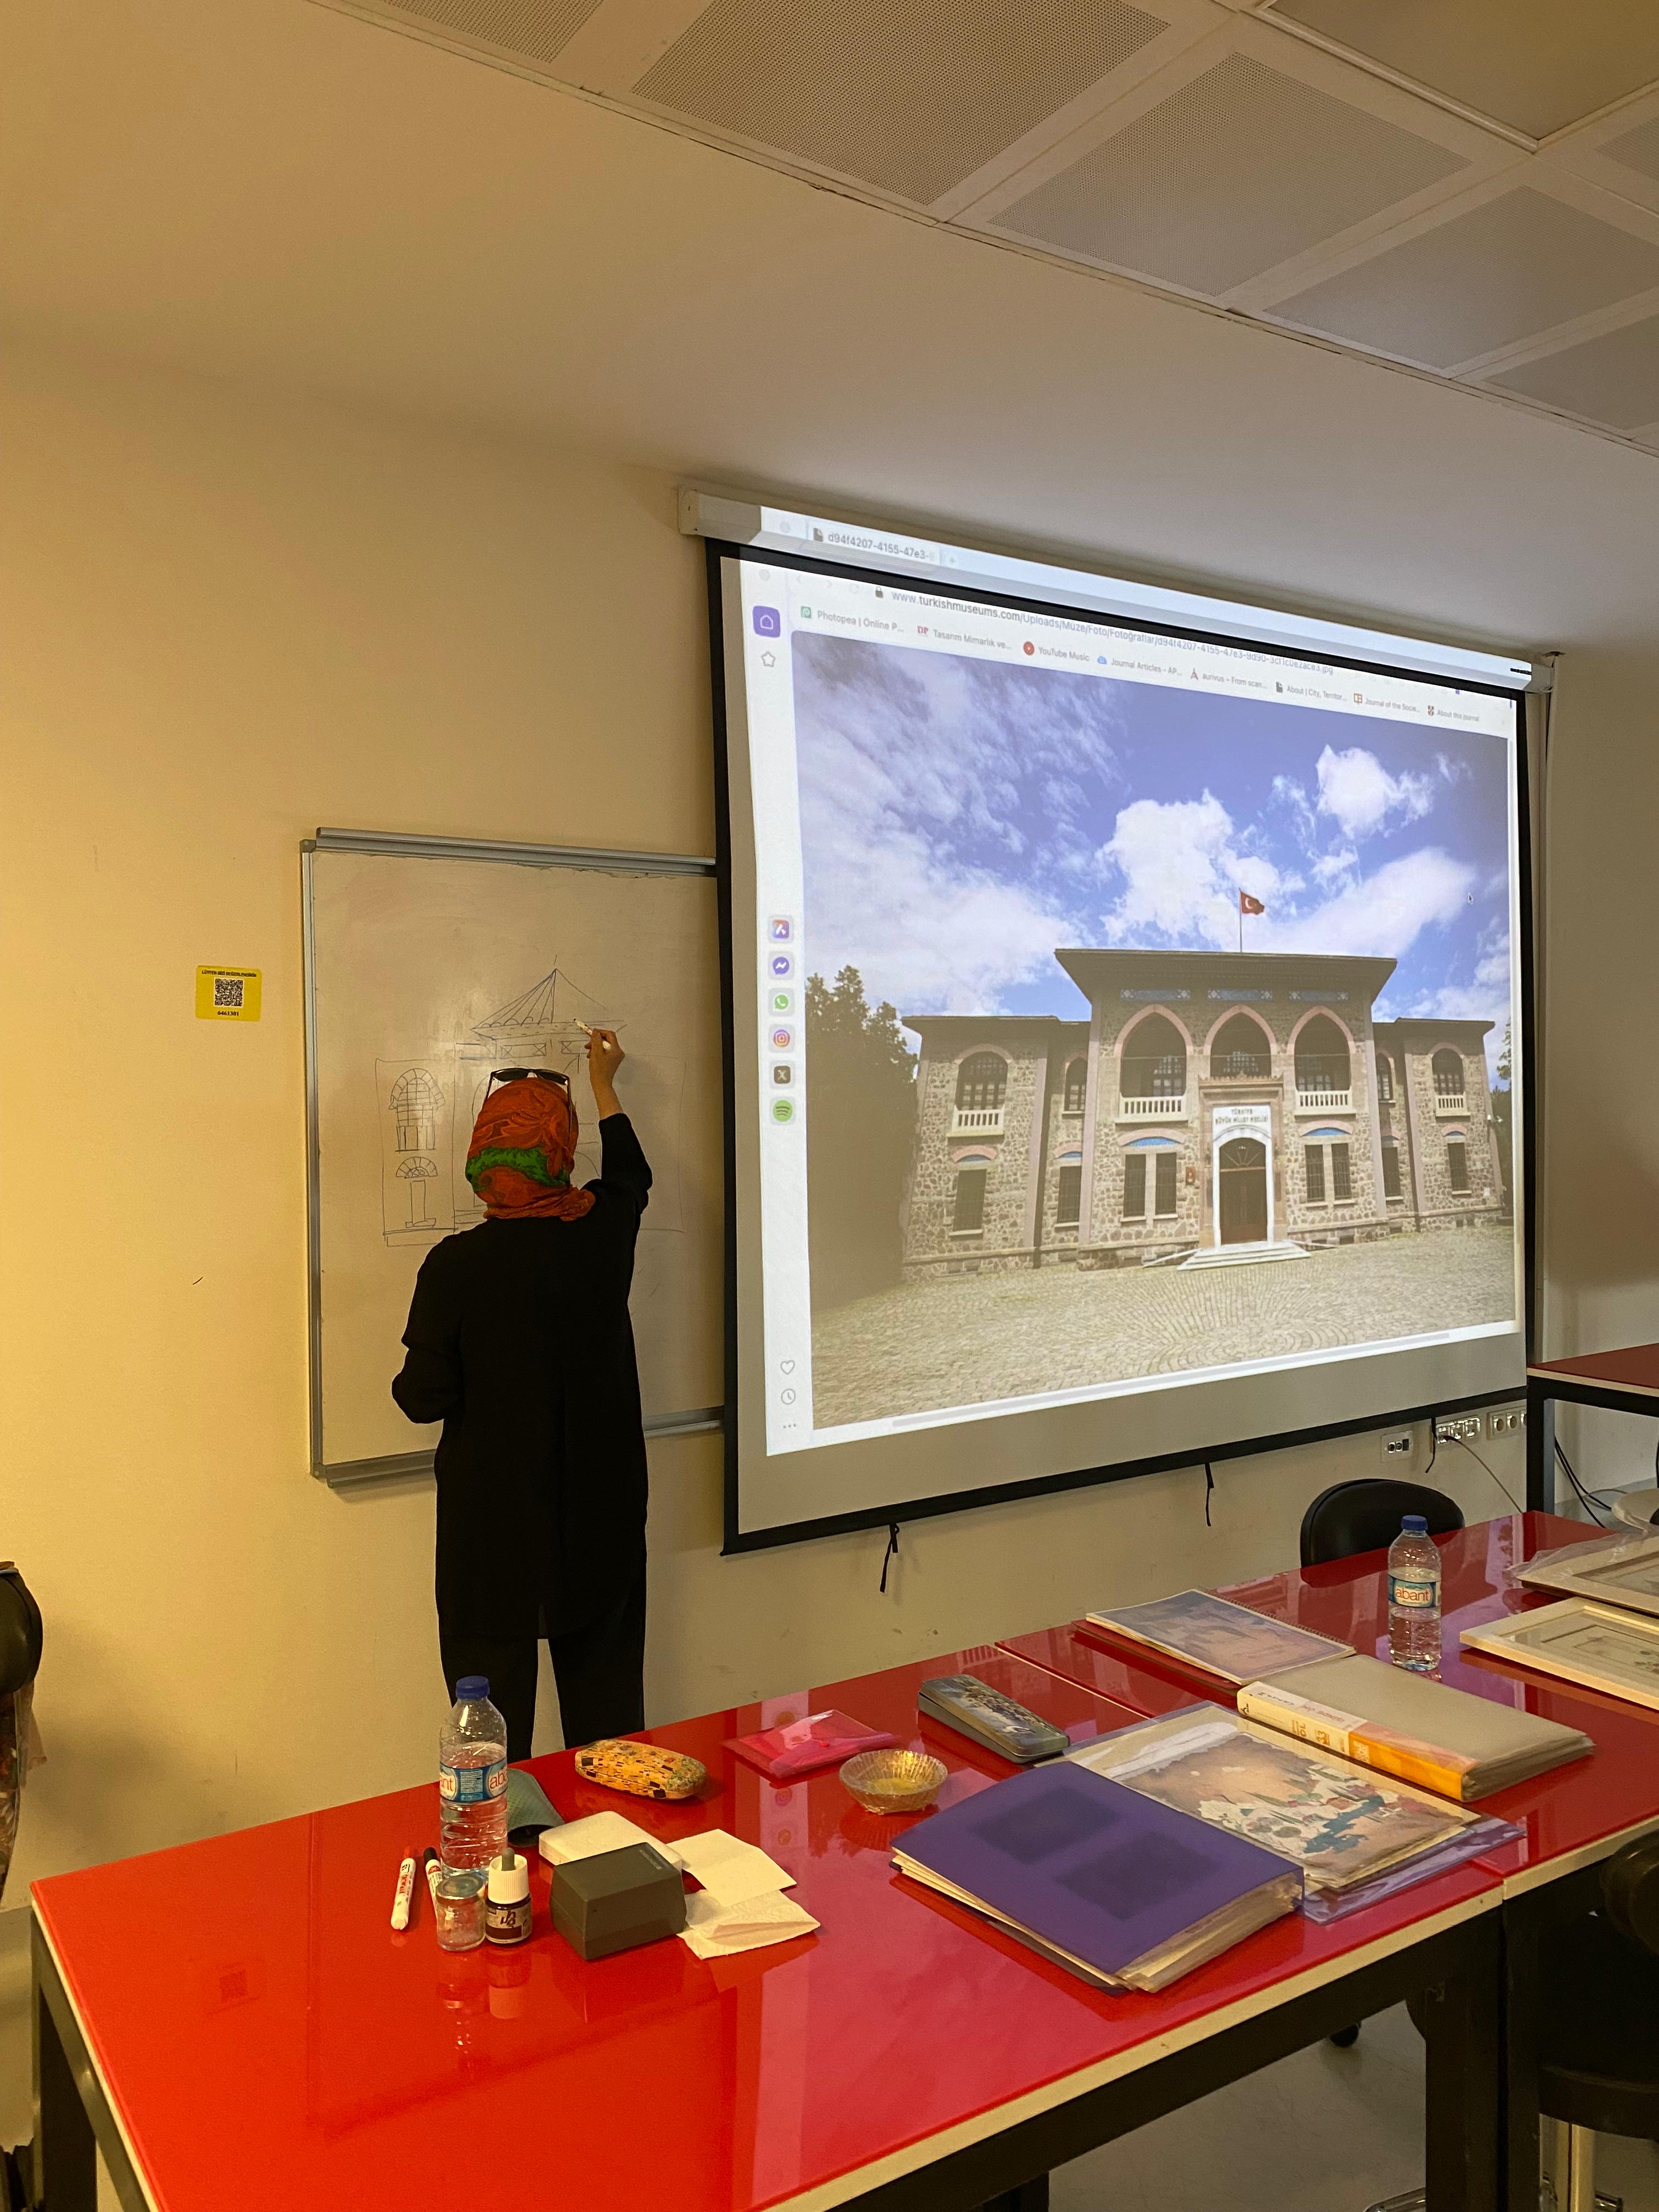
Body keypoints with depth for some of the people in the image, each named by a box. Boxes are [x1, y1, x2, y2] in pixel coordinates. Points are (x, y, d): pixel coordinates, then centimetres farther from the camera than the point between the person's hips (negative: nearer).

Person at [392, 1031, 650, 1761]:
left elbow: (425, 1398, -11)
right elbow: (629, 1177, 17)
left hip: (492, 1520, -3)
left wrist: (408, 1380, 12)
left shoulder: (455, 1265, -17)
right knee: (604, 1698, 17)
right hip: (599, 1515, 3)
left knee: (492, 1702, 10)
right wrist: (603, 1086, 30)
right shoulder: (604, 1236, -7)